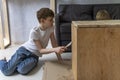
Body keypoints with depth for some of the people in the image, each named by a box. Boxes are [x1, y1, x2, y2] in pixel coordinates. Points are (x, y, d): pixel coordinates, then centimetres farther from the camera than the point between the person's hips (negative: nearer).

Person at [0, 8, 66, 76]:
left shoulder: (51, 27, -8)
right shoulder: (34, 32, -24)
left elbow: (54, 43, 0)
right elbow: (41, 50, -21)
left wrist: (60, 59, -3)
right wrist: (55, 49, -36)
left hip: (34, 56, 4)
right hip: (24, 50, -3)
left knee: (22, 70, -27)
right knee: (7, 71, -14)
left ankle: (13, 64, 7)